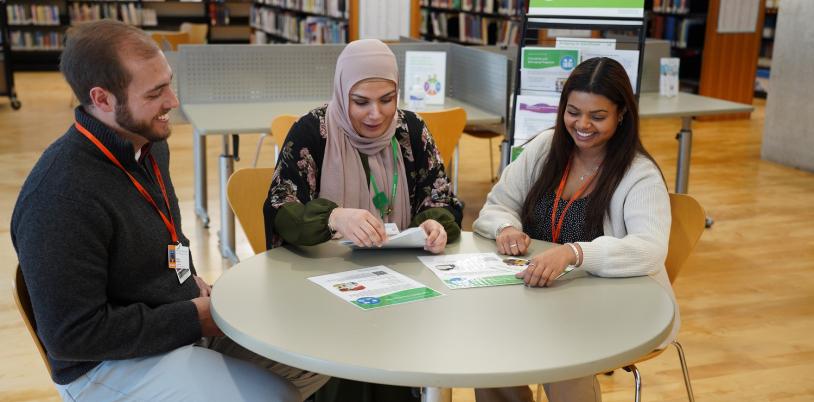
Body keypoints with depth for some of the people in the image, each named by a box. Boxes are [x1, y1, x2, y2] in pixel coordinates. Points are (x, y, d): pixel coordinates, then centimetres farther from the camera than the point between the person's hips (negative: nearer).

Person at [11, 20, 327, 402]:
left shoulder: (150, 143, 2)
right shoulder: (60, 195, -27)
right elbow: (71, 334, -25)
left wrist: (190, 280, 3)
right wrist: (193, 318, -19)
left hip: (190, 314, 8)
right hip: (110, 361, -8)